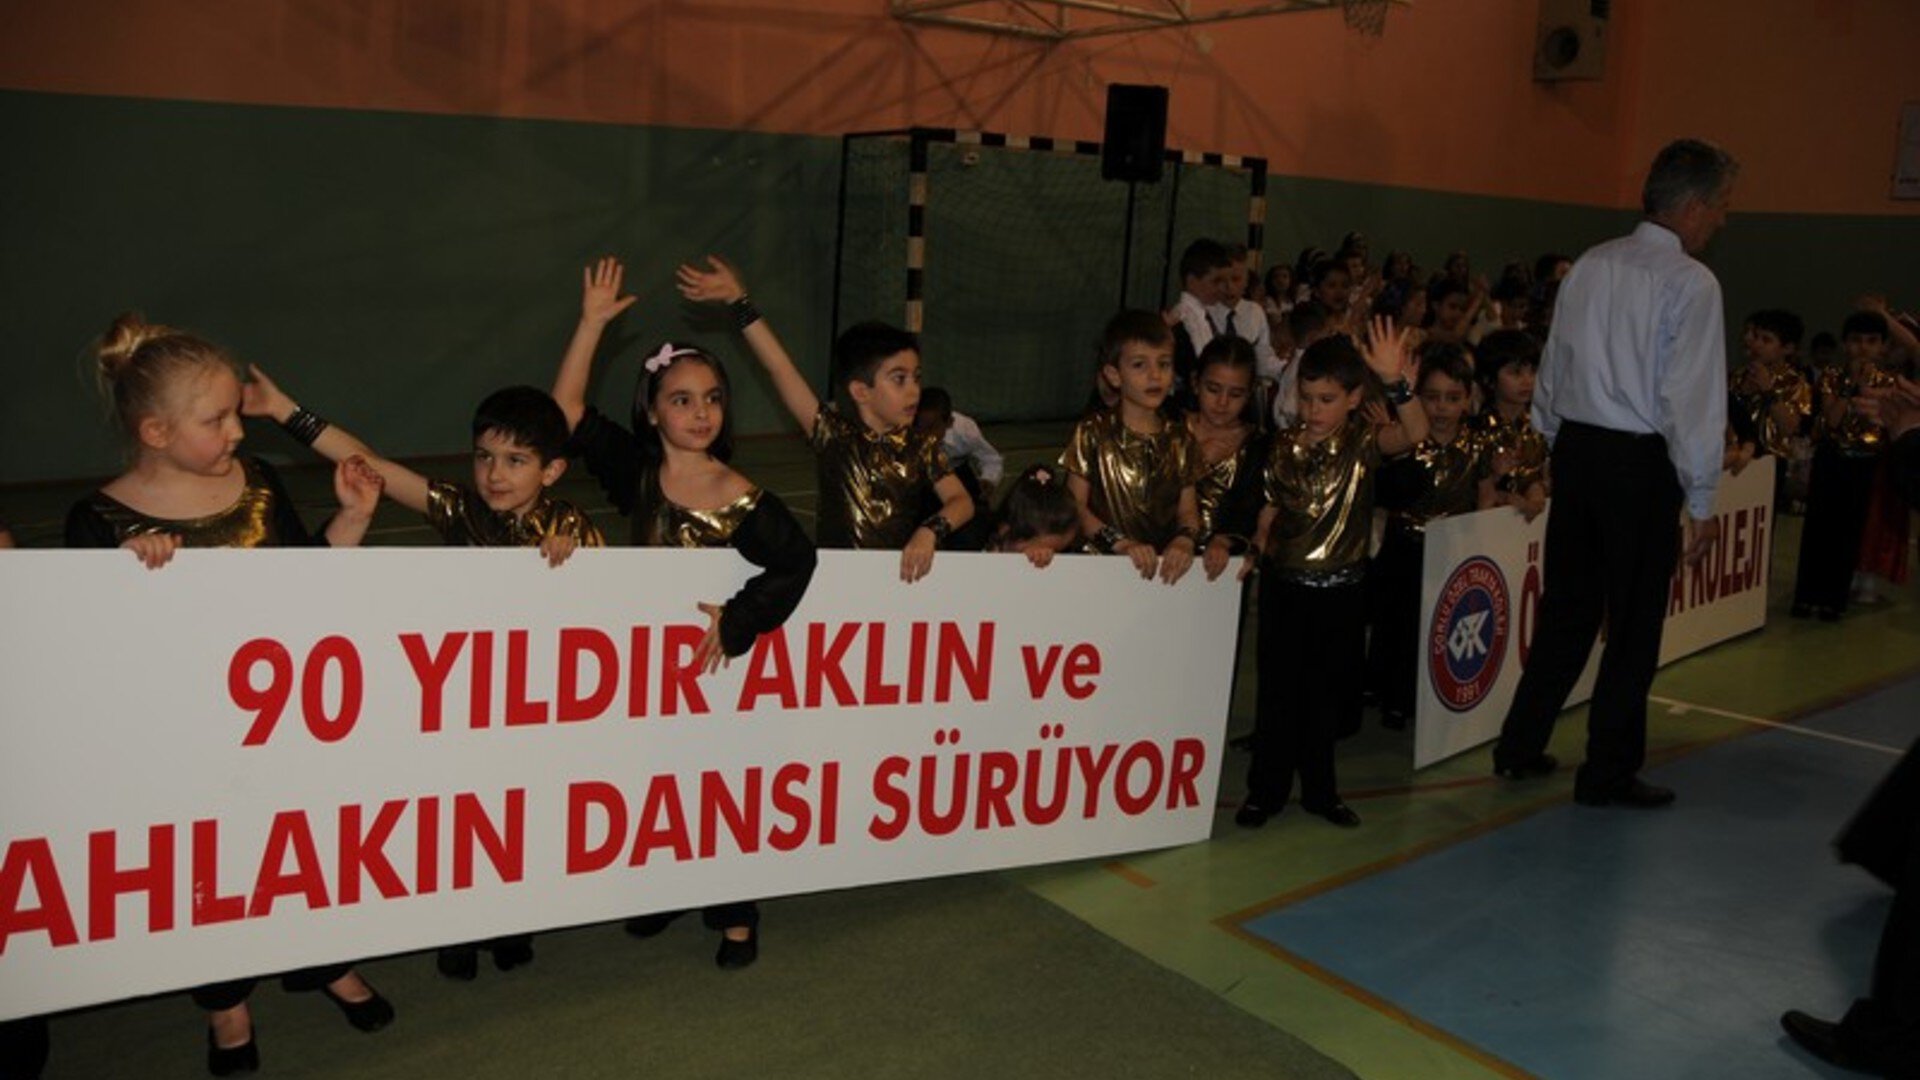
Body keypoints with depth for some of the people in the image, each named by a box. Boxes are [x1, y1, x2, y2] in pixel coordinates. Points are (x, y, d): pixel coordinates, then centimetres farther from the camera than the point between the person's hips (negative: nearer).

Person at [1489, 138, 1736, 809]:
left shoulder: (1590, 266, 7)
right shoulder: (1691, 283, -12)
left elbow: (1553, 368, 11)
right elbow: (1694, 398, -15)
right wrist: (1702, 500, -9)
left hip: (1575, 449, 6)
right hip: (1642, 464, -6)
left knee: (1567, 606, 16)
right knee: (1634, 622, 6)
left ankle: (1520, 748, 23)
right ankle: (1608, 773, 16)